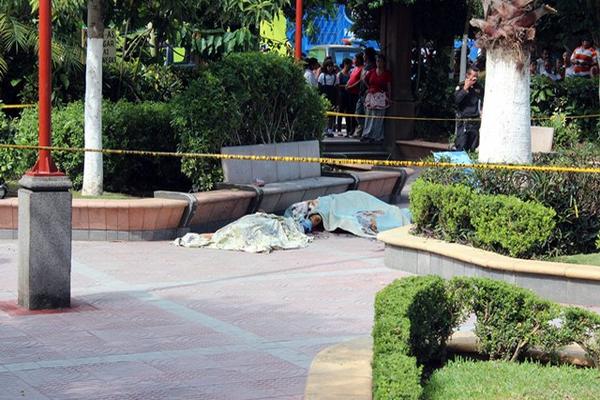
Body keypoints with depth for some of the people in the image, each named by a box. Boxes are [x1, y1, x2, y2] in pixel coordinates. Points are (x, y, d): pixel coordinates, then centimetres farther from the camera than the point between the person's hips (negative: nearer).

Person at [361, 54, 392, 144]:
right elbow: (365, 80, 25)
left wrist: (389, 98, -9)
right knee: (369, 116, 4)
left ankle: (376, 137, -3)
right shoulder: (372, 72, 9)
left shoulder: (387, 73, 0)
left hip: (381, 97, -4)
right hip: (371, 96, 4)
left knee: (378, 118, -5)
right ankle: (367, 135, 7)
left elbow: (389, 86, -2)